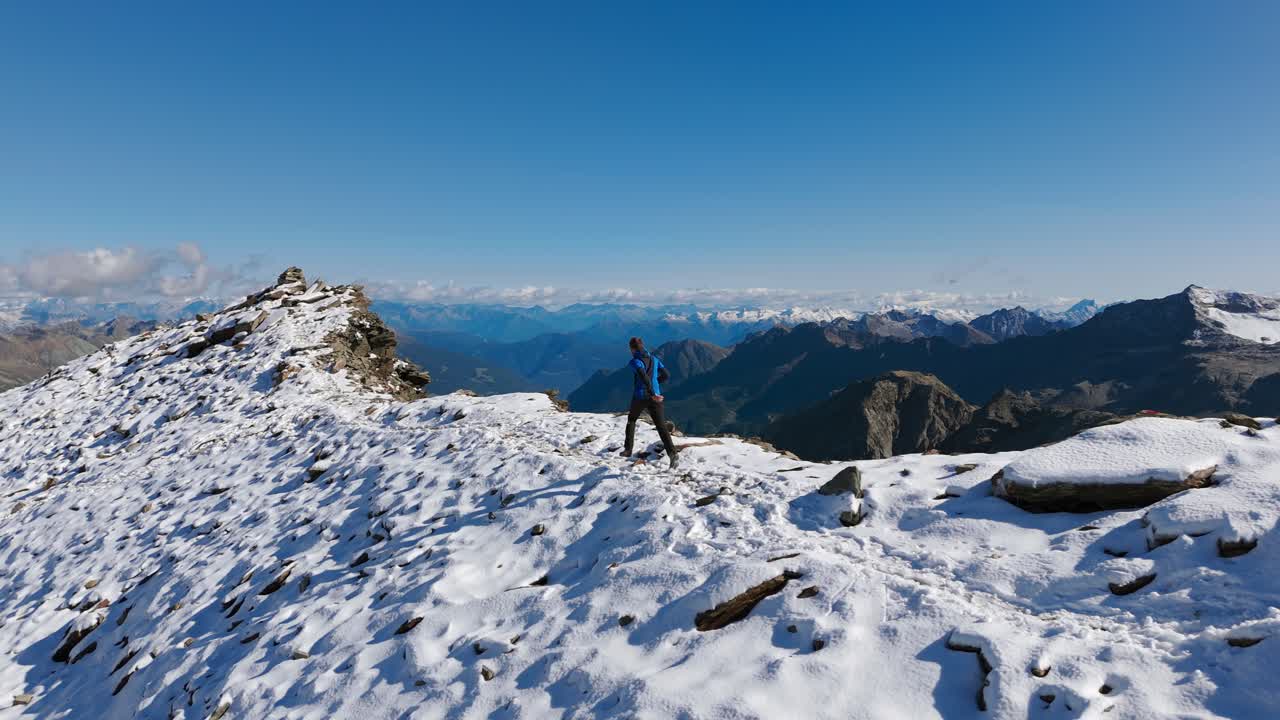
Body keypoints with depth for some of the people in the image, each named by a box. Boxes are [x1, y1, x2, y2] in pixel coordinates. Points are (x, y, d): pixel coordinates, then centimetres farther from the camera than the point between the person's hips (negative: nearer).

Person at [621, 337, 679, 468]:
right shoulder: (654, 359, 10)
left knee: (631, 420, 23)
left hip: (639, 397, -3)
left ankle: (628, 450, 29)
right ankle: (672, 453, -20)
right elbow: (666, 375, 12)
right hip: (654, 398, 3)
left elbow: (644, 377, -22)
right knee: (661, 426, -2)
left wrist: (652, 394, -21)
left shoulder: (634, 362, -7)